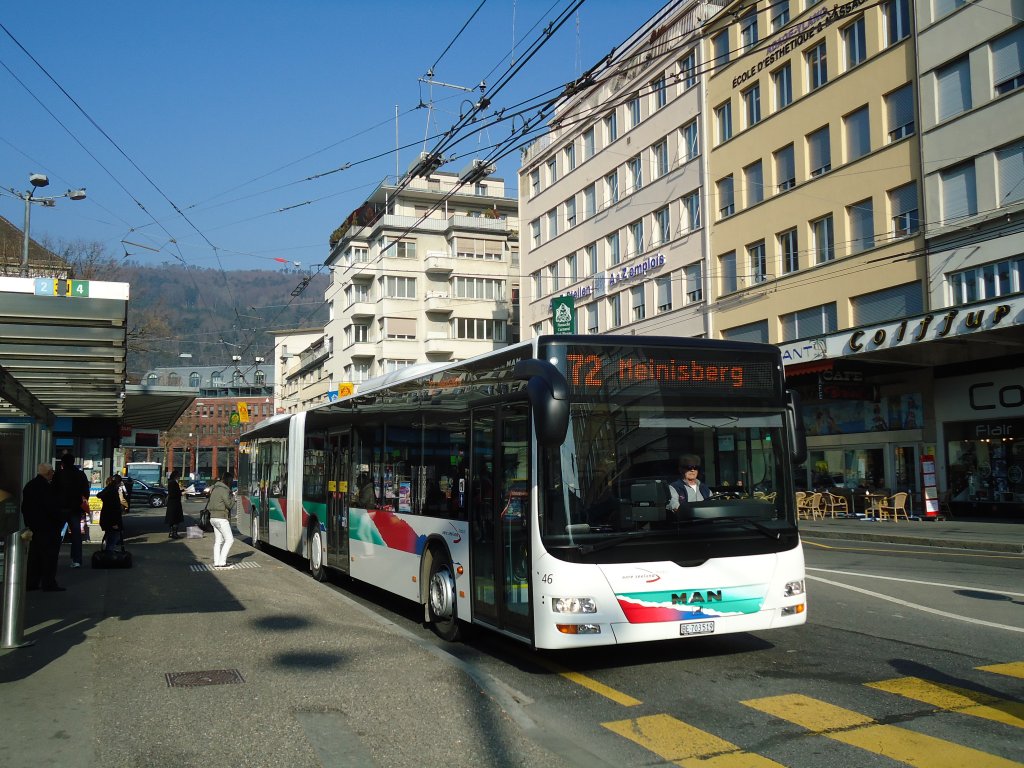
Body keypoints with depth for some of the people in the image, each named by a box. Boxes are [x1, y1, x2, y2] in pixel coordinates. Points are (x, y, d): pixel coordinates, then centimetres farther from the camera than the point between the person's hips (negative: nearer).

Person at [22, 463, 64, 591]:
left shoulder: (29, 485, 13)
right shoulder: (46, 487, -17)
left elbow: (24, 507, 18)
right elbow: (51, 506, -21)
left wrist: (28, 521, 22)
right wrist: (59, 520, -9)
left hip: (33, 525, 9)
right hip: (47, 526, -9)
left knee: (35, 554, 14)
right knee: (49, 554, -4)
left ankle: (31, 582, 16)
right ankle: (49, 583, -4)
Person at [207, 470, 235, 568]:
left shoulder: (215, 488, 14)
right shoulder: (224, 490, -13)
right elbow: (229, 504, -15)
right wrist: (233, 499, 4)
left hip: (213, 517, 9)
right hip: (221, 518, -9)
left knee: (218, 540, 10)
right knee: (229, 539, -4)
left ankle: (216, 562, 7)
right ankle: (222, 561, -8)